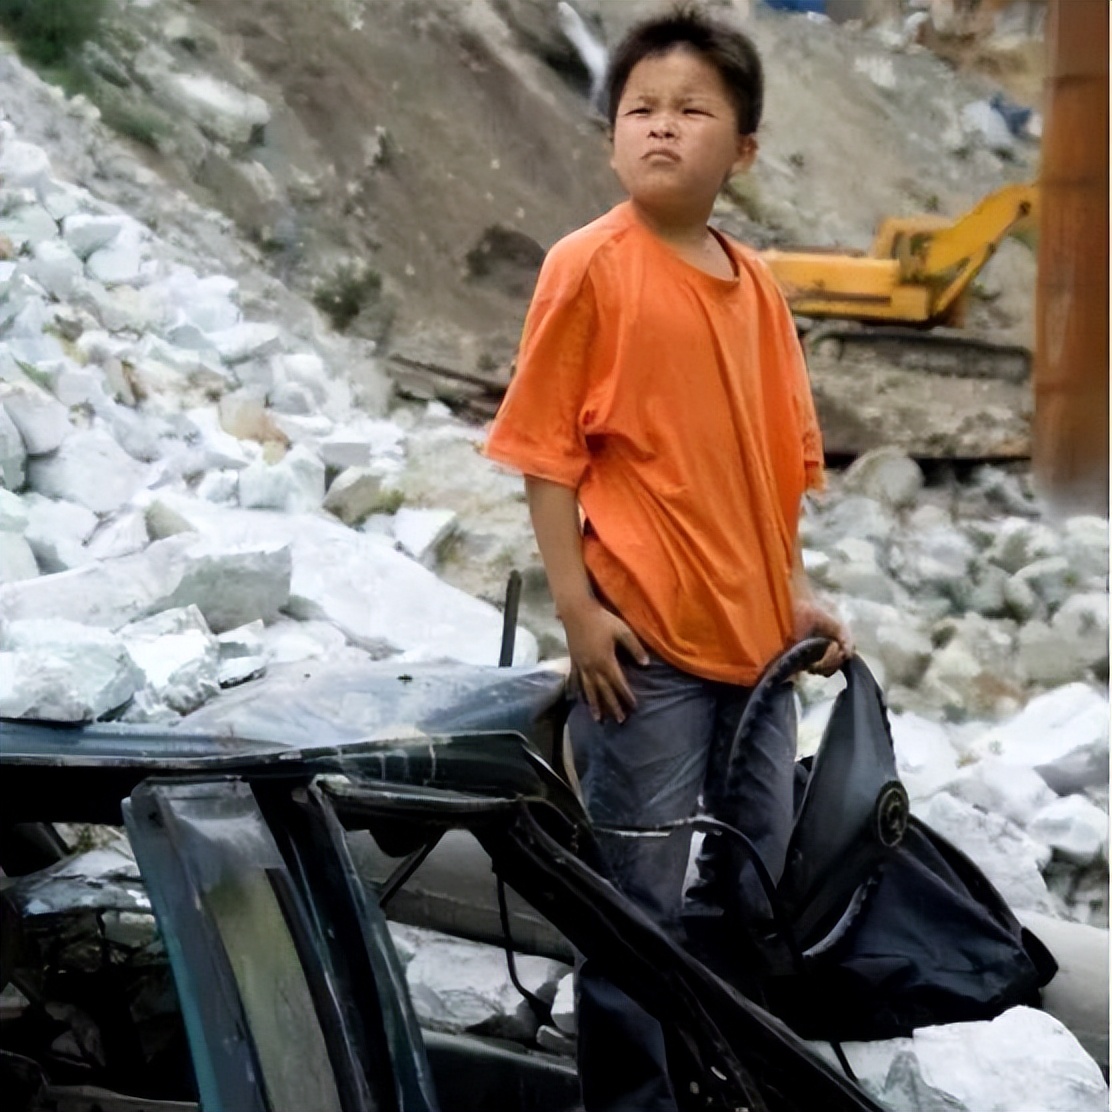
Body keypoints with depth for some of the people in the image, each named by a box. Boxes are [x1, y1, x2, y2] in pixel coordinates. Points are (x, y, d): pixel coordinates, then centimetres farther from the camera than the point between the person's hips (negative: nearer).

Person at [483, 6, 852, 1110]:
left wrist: (794, 591, 11)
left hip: (755, 635, 6)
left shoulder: (752, 284, 8)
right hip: (642, 639, -6)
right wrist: (576, 607, -14)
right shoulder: (590, 266, -9)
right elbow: (546, 451, -9)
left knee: (760, 882, 17)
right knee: (639, 895, 1)